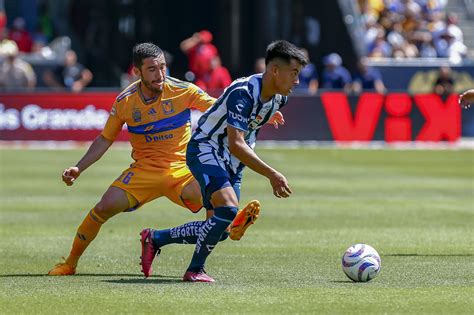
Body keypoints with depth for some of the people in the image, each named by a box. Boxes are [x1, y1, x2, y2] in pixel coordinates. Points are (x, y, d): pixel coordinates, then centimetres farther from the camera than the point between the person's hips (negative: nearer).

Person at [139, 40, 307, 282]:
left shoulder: (279, 97, -2)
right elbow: (236, 145, -34)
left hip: (231, 160, 9)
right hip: (204, 148, -9)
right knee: (228, 209, -29)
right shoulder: (243, 92, -28)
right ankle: (195, 270, -13)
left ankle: (154, 239, 22)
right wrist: (271, 175, -37)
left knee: (221, 230, 4)